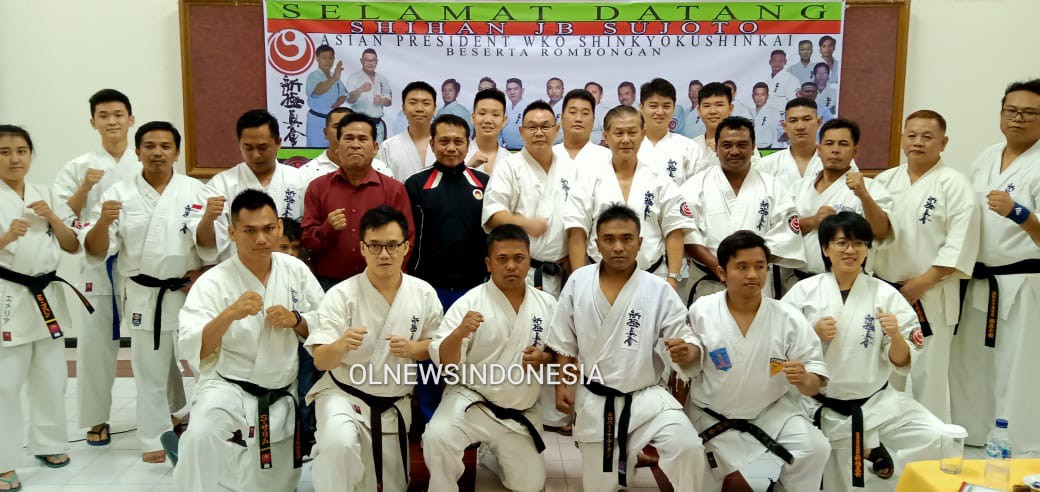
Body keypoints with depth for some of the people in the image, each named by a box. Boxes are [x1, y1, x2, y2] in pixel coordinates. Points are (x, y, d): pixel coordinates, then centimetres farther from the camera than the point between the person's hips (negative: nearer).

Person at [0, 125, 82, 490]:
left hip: (47, 295, 5)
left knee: (51, 378, 15)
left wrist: (52, 217, -9)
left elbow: (73, 246, 6)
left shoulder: (47, 196, 6)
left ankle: (48, 443, 32)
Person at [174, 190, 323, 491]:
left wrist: (296, 320, -13)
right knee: (202, 437, -38)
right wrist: (229, 314, -34)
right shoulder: (213, 282, -12)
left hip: (281, 398, 5)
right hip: (227, 388, -4)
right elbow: (191, 351, -20)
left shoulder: (296, 270, -1)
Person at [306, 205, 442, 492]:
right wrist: (341, 345, -41)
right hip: (344, 395, -3)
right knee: (339, 443, -36)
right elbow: (320, 361, -19)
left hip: (395, 404, 4)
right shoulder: (342, 295, -16)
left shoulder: (424, 294, -7)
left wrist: (413, 348, -18)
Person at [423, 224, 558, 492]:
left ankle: (494, 458, 46)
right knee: (437, 437, -32)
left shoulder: (547, 304, -2)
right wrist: (459, 333, -36)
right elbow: (444, 362, -16)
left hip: (521, 413, 4)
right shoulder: (470, 302, -13)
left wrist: (546, 359, -15)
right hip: (471, 401, -3)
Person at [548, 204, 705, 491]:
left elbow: (687, 344, -9)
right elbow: (564, 342, 5)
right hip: (594, 401, 2)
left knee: (687, 447, -28)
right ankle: (627, 457, 48)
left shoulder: (658, 290, -11)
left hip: (646, 396, -2)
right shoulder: (578, 282, -5)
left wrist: (685, 353, -31)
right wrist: (561, 386, 1)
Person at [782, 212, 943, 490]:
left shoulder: (886, 295, -4)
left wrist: (896, 336, -23)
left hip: (875, 403, 1)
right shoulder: (804, 292, -5)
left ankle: (874, 449, 8)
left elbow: (901, 363, -3)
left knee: (937, 439, -18)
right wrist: (814, 335, -18)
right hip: (821, 407, 0)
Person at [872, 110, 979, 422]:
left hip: (930, 297, -4)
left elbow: (960, 243, -12)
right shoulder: (885, 180, 9)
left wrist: (923, 282, -16)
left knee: (929, 377, 1)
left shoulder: (953, 183, -6)